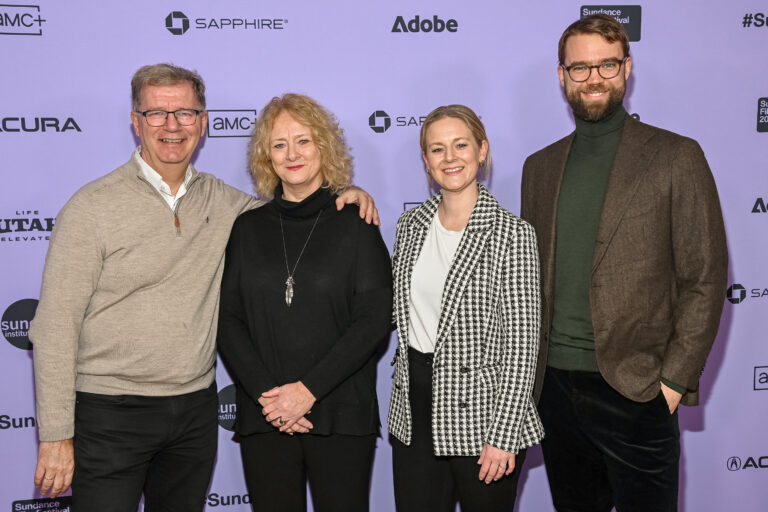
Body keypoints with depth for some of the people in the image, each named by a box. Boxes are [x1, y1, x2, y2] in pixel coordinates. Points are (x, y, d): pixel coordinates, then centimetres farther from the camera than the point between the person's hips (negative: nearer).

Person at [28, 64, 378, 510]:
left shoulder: (221, 201, 4)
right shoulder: (93, 208, -9)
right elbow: (55, 328, -9)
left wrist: (347, 194, 0)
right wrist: (56, 435, -11)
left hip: (197, 409, 4)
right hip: (111, 413, -4)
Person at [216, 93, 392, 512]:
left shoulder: (355, 223, 1)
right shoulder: (248, 228, 8)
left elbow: (374, 318, -6)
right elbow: (227, 319, 4)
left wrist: (308, 389, -13)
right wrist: (266, 393, -9)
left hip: (341, 416, -2)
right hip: (265, 418, 2)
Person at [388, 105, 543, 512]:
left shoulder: (512, 234, -11)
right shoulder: (411, 225, 5)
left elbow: (522, 343, -12)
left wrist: (504, 435, -16)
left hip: (482, 416, -4)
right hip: (414, 414, 5)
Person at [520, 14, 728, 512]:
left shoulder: (675, 157, -3)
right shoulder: (540, 166, 10)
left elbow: (705, 277, -5)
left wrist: (675, 379, -11)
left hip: (635, 390, -4)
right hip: (554, 384, 4)